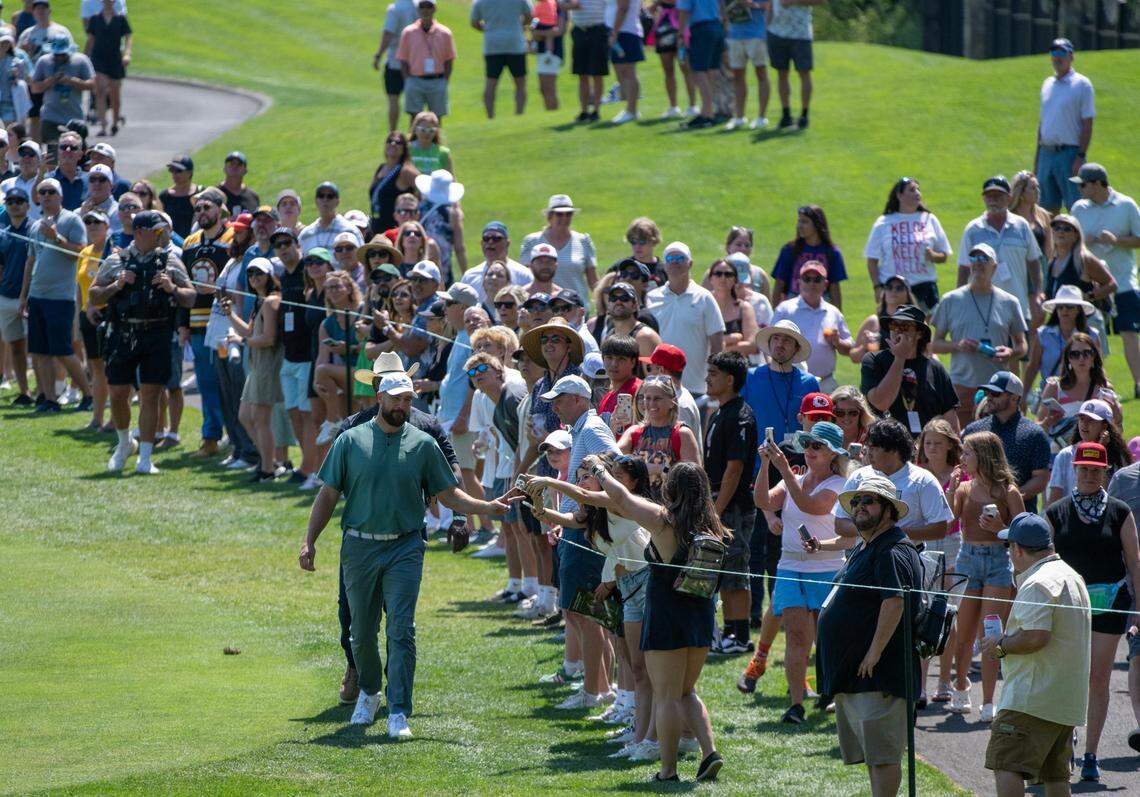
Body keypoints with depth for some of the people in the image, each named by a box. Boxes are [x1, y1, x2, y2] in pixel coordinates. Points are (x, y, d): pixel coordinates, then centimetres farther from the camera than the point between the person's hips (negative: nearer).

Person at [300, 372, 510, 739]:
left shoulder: (423, 444, 5)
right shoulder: (351, 441, 4)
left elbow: (448, 494, 8)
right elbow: (328, 494, 6)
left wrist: (485, 507, -8)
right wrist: (309, 541, -1)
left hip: (404, 548, -1)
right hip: (359, 547, 1)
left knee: (401, 631, -11)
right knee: (362, 632, 10)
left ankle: (398, 714, -13)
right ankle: (368, 692, 35)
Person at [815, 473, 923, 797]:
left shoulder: (894, 552, -16)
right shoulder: (862, 548, 18)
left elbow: (894, 603, -26)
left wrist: (874, 654, -27)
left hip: (878, 673, -11)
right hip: (850, 672, 11)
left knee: (882, 752, -13)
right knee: (869, 752, 16)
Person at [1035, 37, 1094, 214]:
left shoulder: (1082, 85, -6)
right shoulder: (1048, 84, 15)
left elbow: (1087, 125, -9)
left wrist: (1080, 157, -16)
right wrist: (1038, 153, 15)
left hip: (1069, 153, -7)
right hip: (1047, 153, 7)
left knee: (1076, 207, -8)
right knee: (1049, 206, 9)